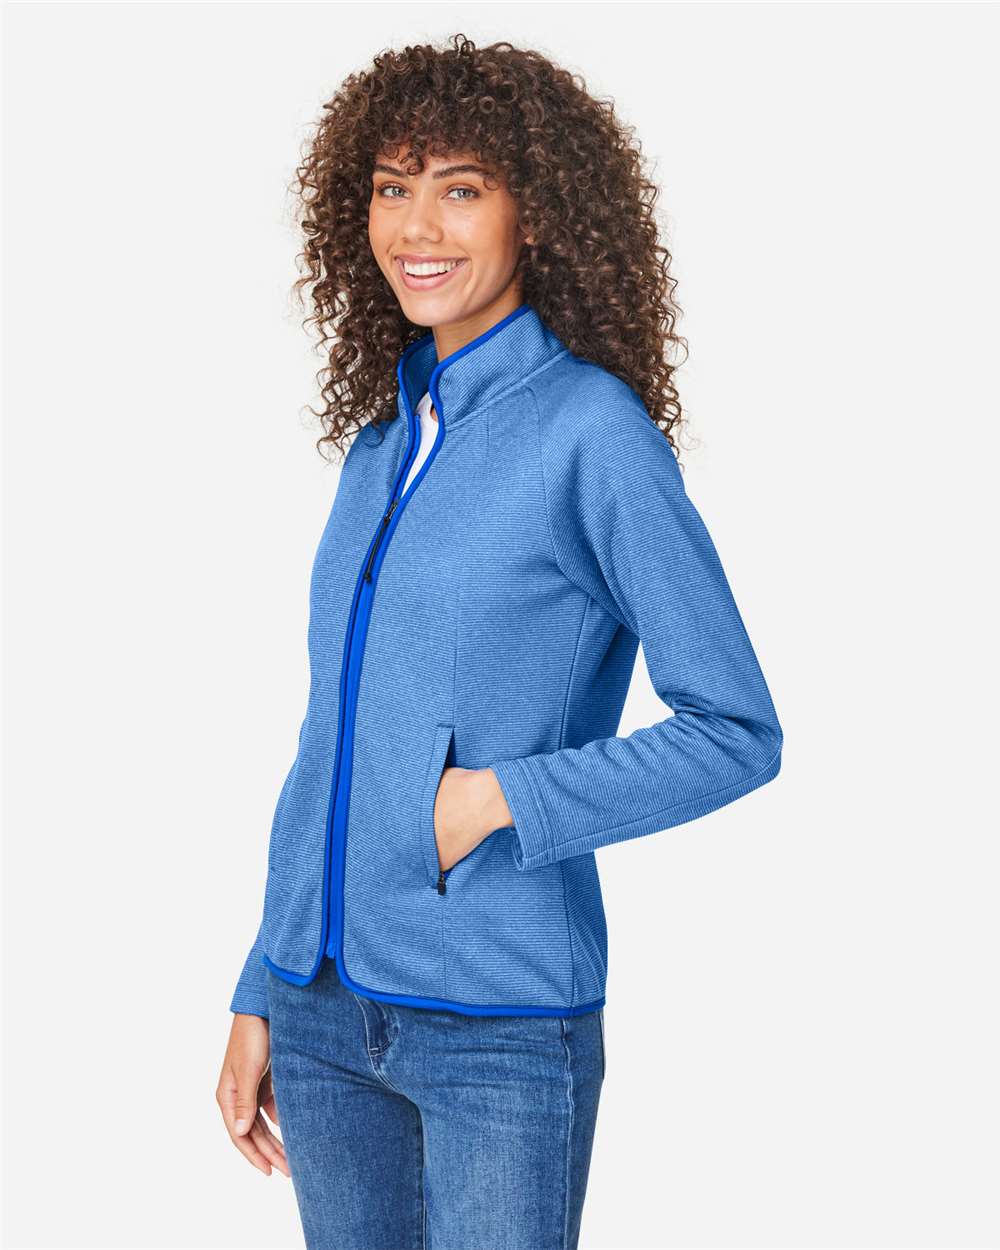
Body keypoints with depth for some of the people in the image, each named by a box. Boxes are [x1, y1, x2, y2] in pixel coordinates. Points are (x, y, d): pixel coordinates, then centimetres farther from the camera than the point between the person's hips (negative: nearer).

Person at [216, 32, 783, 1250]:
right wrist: (260, 997, 14)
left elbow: (737, 733, -9)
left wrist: (501, 800, -18)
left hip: (499, 1026, -6)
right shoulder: (382, 440, 9)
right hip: (323, 1011, 6)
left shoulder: (593, 431, -10)